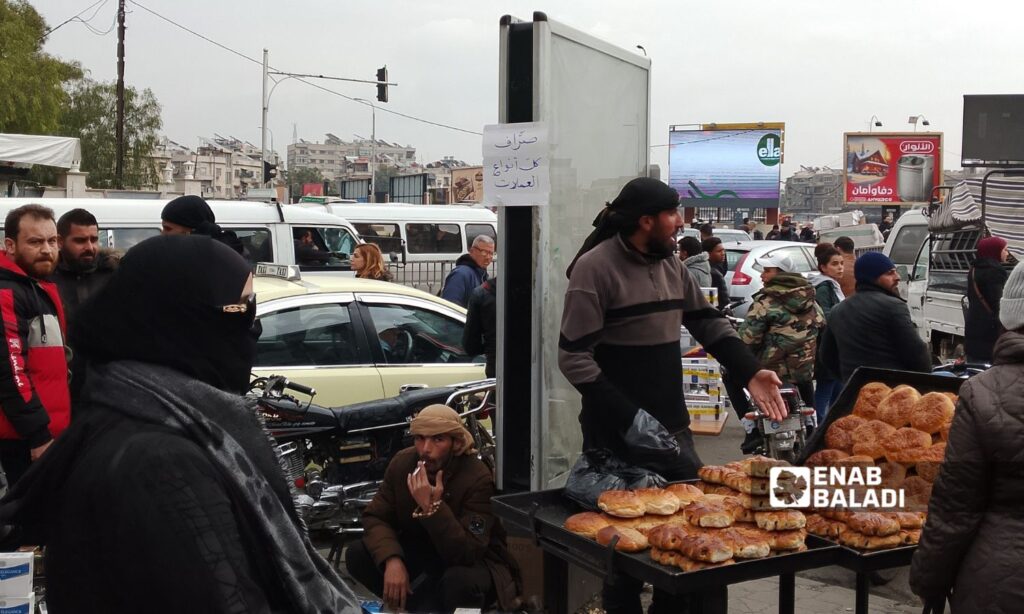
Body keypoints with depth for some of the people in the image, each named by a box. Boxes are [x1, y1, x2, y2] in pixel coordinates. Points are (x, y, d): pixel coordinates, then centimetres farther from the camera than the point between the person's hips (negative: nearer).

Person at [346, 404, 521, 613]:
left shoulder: (478, 478, -27)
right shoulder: (402, 463, -10)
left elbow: (466, 554, -33)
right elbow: (375, 517, -10)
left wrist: (432, 507, -46)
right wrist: (392, 560, -29)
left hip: (473, 561, -4)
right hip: (420, 549, 5)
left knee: (460, 581, -39)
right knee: (356, 555, -16)